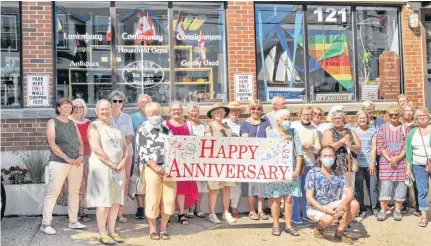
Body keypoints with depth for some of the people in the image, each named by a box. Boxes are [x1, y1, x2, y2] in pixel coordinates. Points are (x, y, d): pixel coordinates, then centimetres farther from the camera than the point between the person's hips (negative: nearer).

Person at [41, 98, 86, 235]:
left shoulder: (72, 123, 17)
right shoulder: (52, 122, 2)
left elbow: (80, 141, 14)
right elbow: (52, 144, -8)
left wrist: (81, 156, -5)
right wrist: (67, 158, -15)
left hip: (76, 162, 5)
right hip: (59, 162, -5)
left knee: (74, 192, 8)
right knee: (53, 192, -5)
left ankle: (73, 221, 17)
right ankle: (45, 224, 0)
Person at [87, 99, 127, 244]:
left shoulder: (115, 127, 17)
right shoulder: (94, 126, -3)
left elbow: (125, 146, 12)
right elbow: (97, 149, -15)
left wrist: (123, 162, -6)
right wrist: (112, 164, -15)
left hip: (118, 168, 6)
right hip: (102, 167, -6)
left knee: (116, 200, 7)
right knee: (104, 200, -4)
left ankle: (111, 231, 16)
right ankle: (102, 234, 5)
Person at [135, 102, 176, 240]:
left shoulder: (166, 129, 14)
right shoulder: (142, 131, 2)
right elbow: (142, 152, -6)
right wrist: (155, 167, -15)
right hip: (152, 168, -3)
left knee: (169, 199, 2)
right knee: (153, 199, 0)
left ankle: (163, 228, 16)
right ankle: (153, 229, 15)